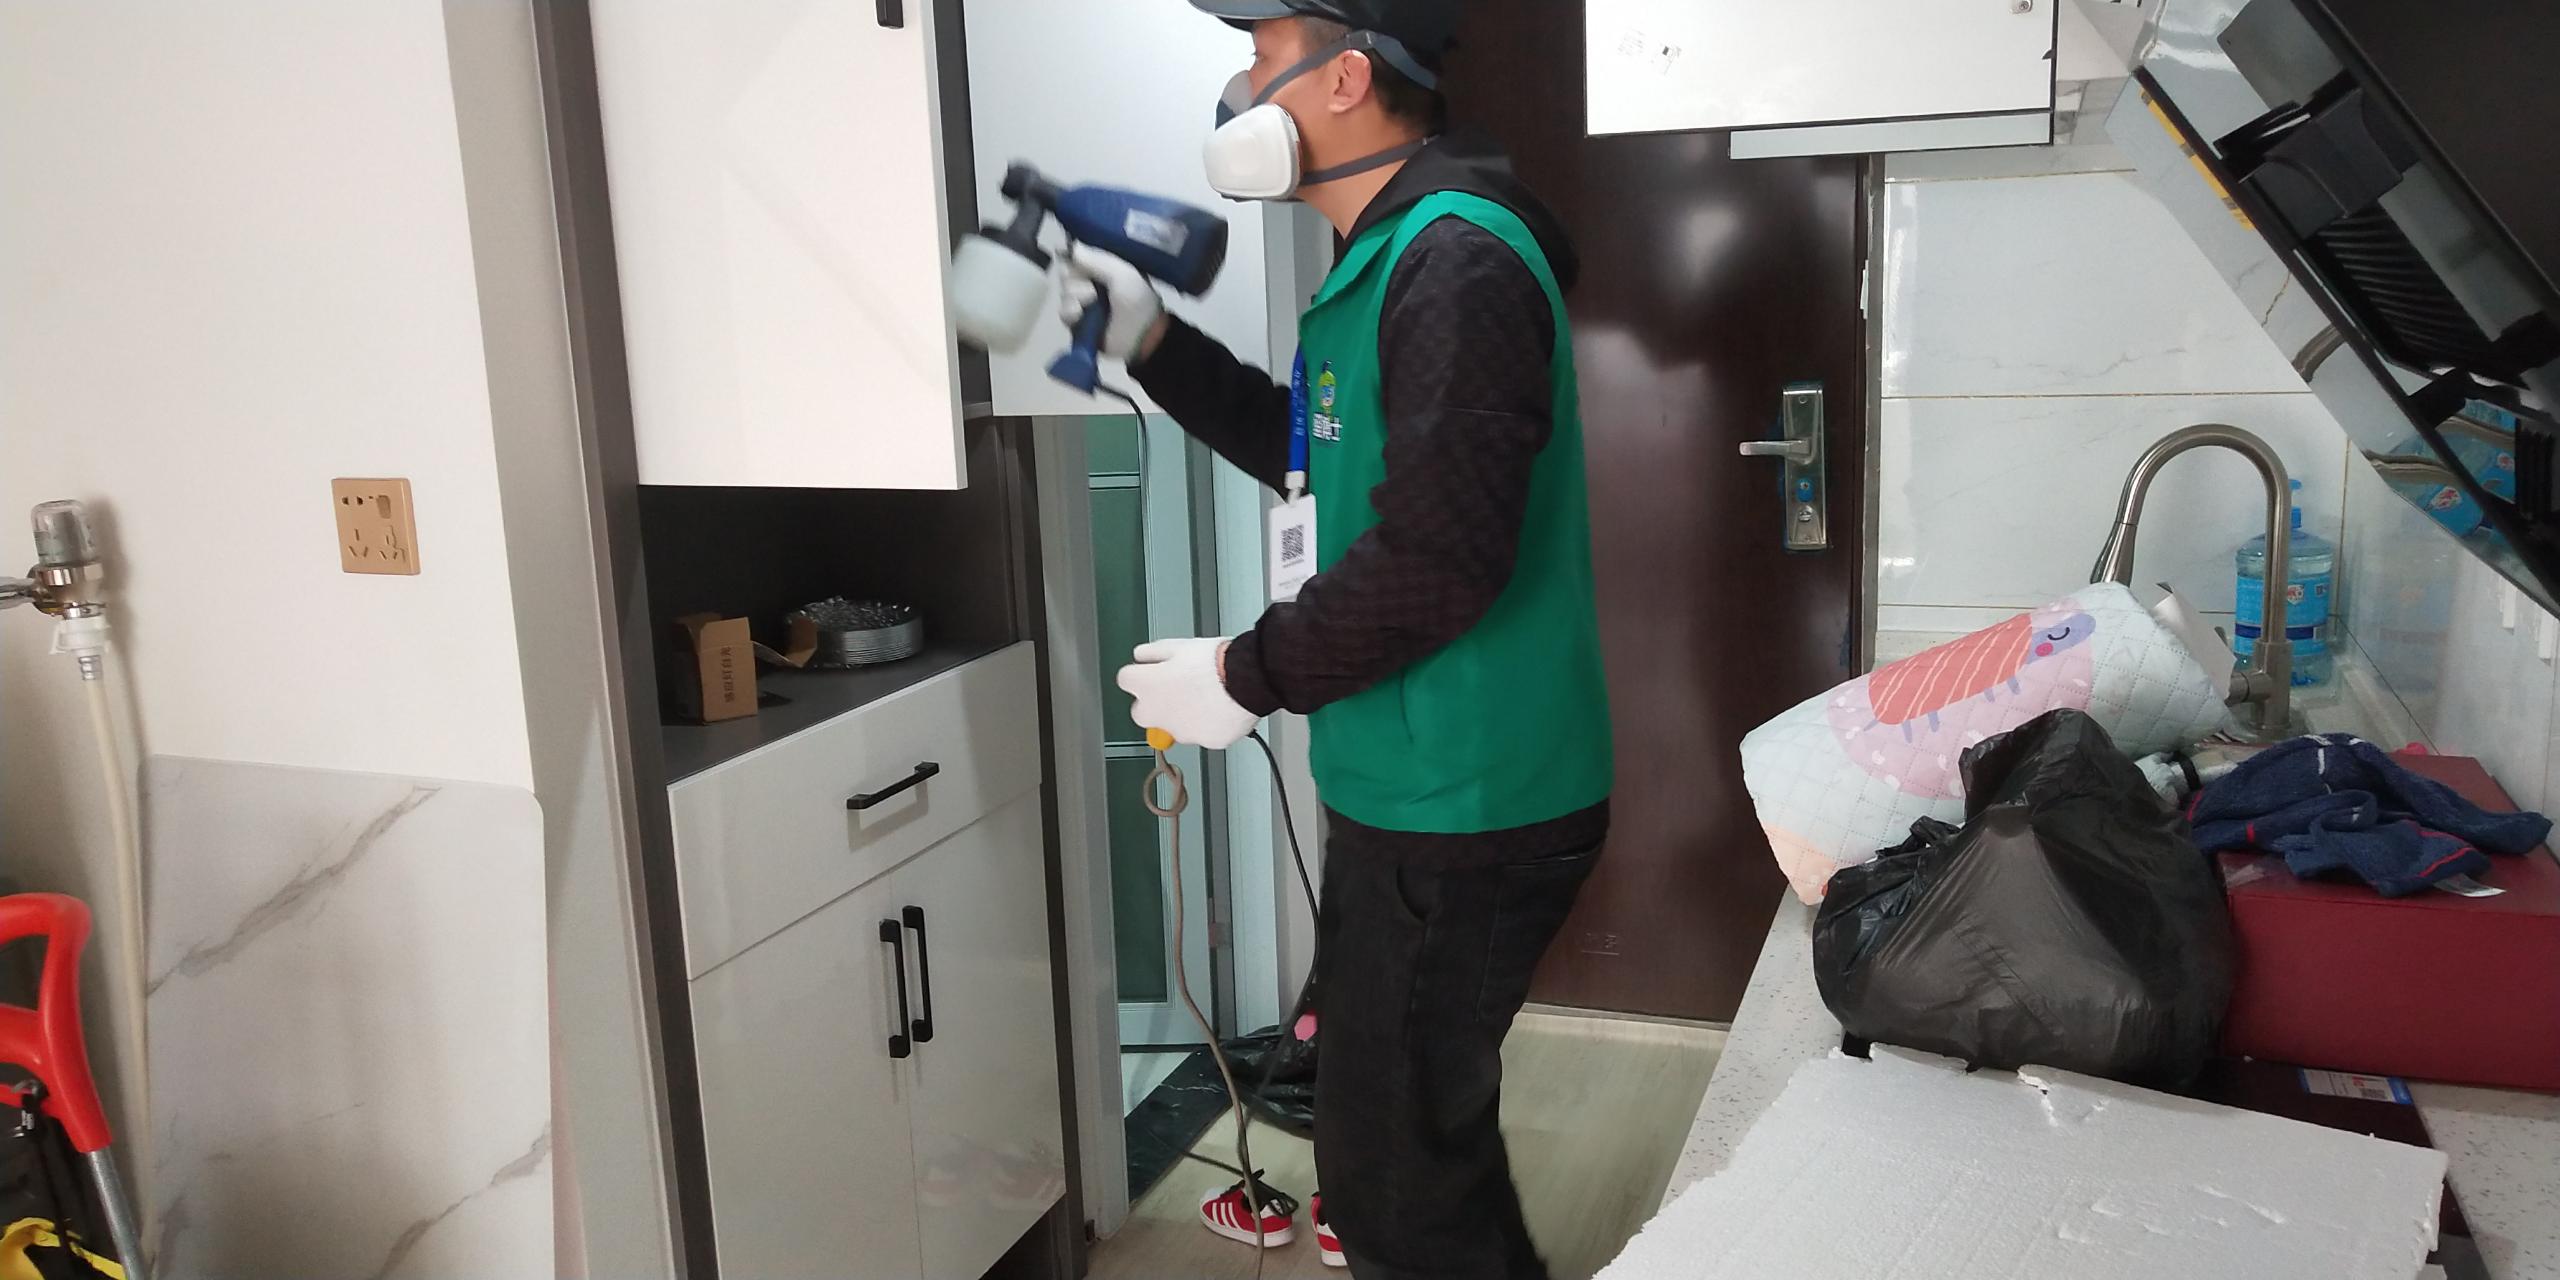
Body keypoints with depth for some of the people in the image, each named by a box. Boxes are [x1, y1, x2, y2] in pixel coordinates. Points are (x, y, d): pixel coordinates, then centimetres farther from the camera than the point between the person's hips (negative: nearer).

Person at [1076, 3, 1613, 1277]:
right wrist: (1153, 341, 15)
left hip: (1457, 814, -10)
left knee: (1395, 1173, 1)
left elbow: (1435, 560, -27)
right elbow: (1315, 453, 25)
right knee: (1419, 1126, 25)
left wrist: (1247, 674, -16)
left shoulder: (1457, 263, -20)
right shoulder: (1394, 255, 14)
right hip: (1412, 792, 11)